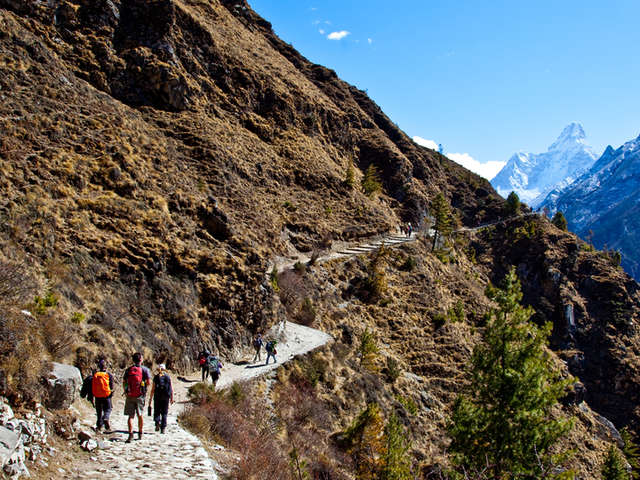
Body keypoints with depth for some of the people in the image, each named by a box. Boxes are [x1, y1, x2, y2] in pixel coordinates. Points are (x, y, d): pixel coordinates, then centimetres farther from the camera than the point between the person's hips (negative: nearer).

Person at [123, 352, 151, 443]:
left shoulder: (128, 370, 5)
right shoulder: (144, 369, -3)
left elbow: (124, 382, 5)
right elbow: (148, 382, -10)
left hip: (129, 395, 1)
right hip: (140, 396, -1)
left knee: (130, 416, 2)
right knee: (140, 415, 13)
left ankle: (130, 434, -12)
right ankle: (140, 434, 21)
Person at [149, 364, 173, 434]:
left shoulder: (156, 377, 0)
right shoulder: (168, 377, 3)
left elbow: (153, 389, -2)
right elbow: (171, 389, 1)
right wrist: (172, 398, 8)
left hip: (157, 397, -1)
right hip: (166, 397, 1)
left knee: (156, 412, 12)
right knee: (164, 413, 9)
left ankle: (157, 422, -14)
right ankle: (163, 428, 5)